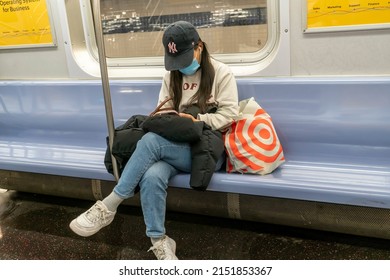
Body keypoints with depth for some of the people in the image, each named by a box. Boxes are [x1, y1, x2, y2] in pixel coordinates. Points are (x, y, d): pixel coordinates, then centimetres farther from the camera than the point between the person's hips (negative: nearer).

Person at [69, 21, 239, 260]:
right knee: (151, 177, -33)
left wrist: (198, 121, -14)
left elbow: (229, 114, -4)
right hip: (176, 146, 4)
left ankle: (108, 207, -22)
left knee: (150, 141, -32)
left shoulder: (222, 73, 2)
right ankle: (160, 243, -18)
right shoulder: (171, 76, 16)